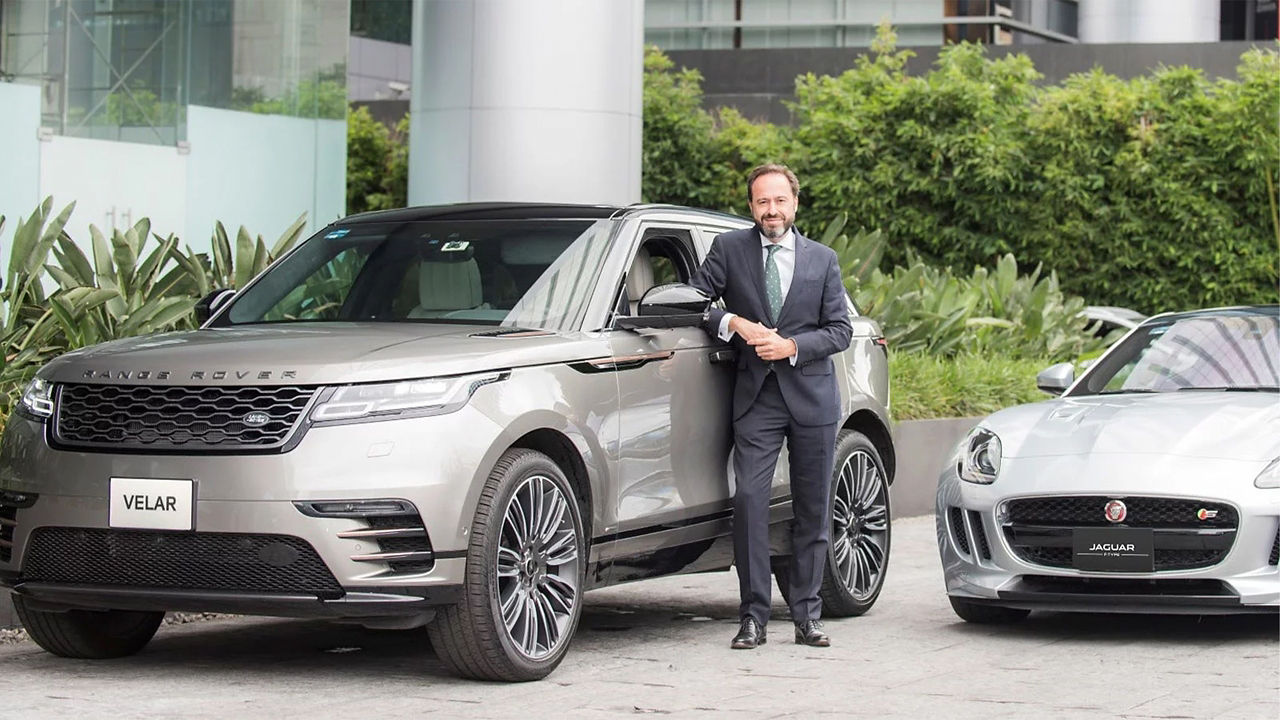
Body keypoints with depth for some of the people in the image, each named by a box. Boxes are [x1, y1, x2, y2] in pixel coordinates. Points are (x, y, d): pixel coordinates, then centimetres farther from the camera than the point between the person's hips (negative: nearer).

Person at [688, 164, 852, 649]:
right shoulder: (729, 249, 5)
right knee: (749, 500, -12)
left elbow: (840, 330, 6)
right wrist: (735, 324, -14)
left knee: (813, 509, 5)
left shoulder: (822, 259, 9)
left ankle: (807, 615, 12)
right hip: (756, 398, -1)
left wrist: (792, 346, -10)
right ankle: (753, 616, -8)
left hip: (812, 395, 2)